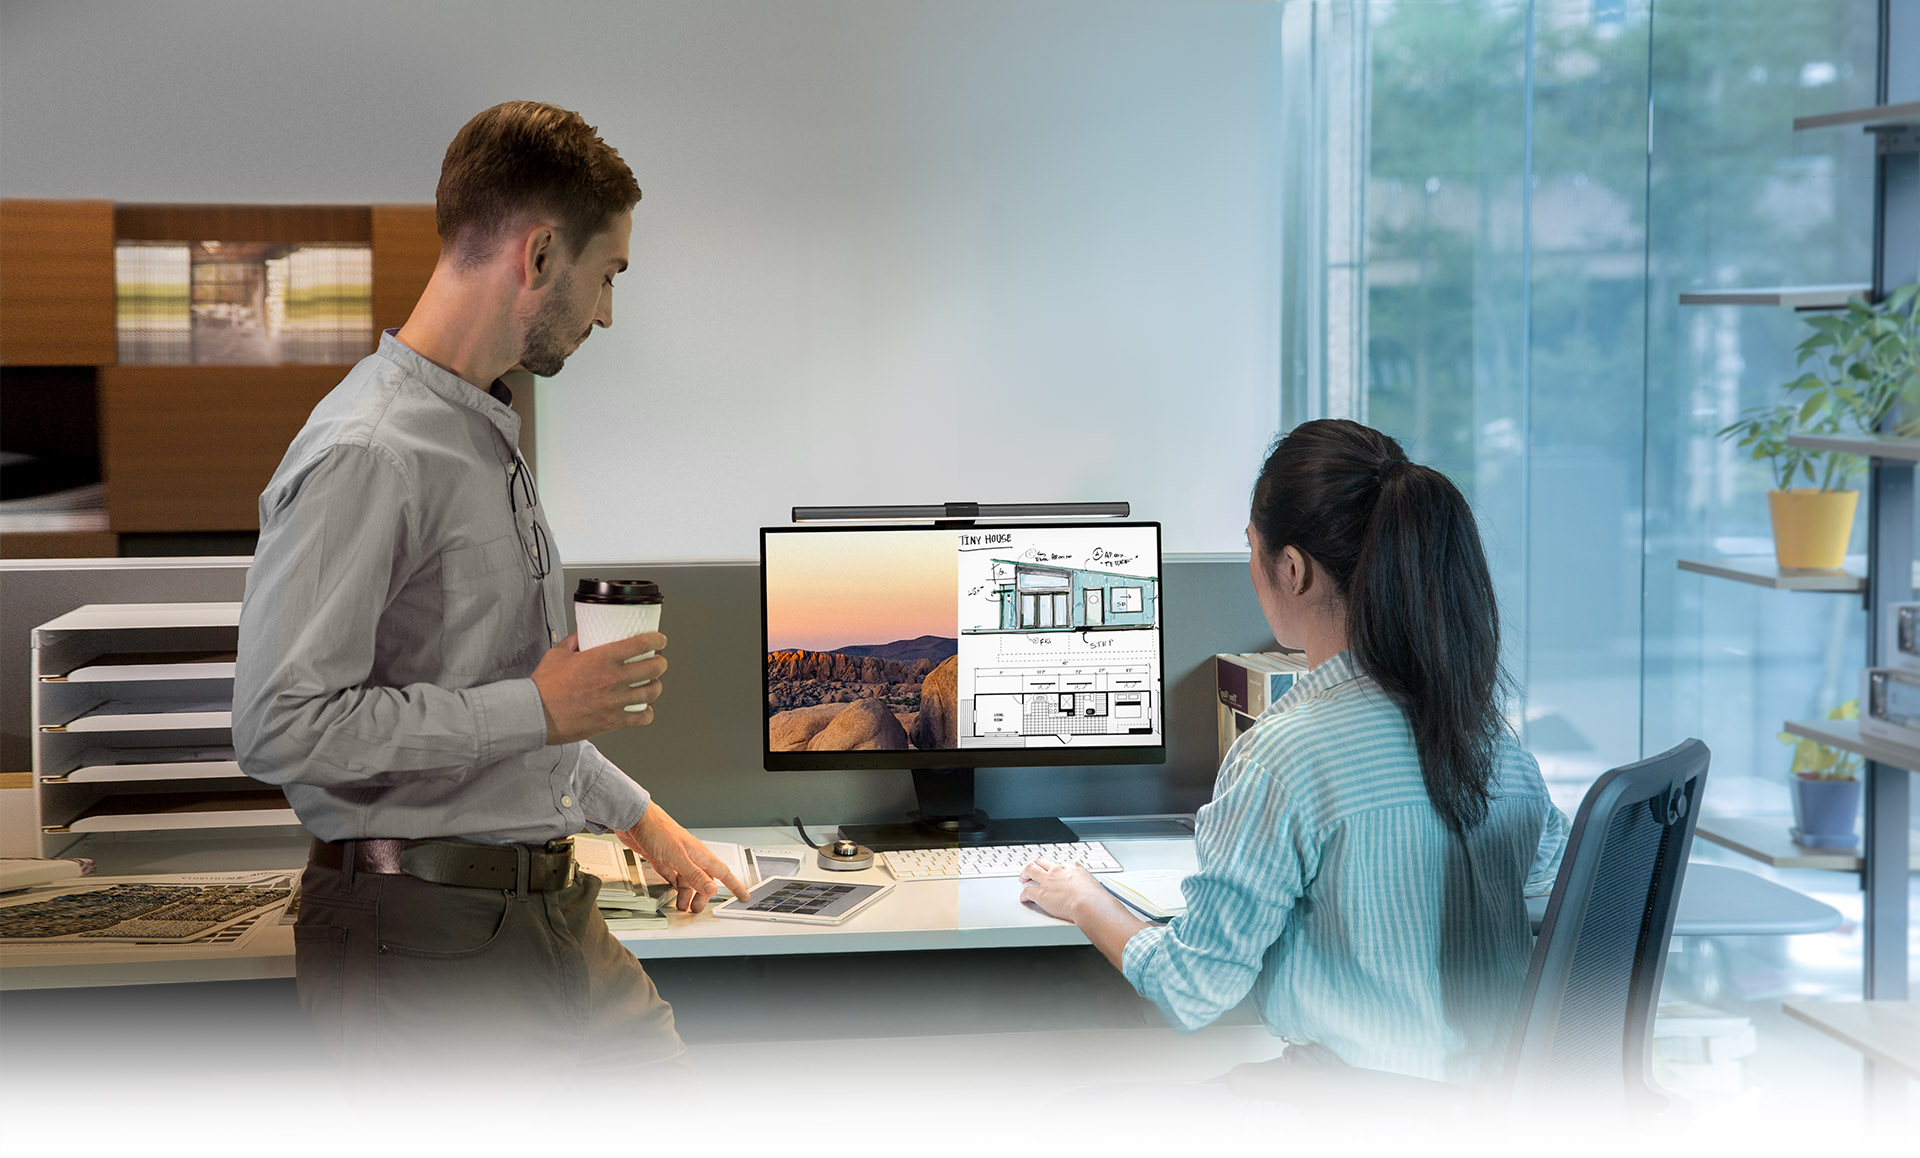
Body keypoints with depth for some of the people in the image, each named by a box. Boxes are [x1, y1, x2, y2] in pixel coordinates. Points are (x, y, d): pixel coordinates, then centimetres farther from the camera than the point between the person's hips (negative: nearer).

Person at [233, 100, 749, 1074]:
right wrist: (538, 708, -19)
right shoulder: (365, 456, -17)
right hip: (424, 940, -9)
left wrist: (635, 812, 32)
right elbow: (278, 728, -25)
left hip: (550, 913, 9)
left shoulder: (488, 434, 15)